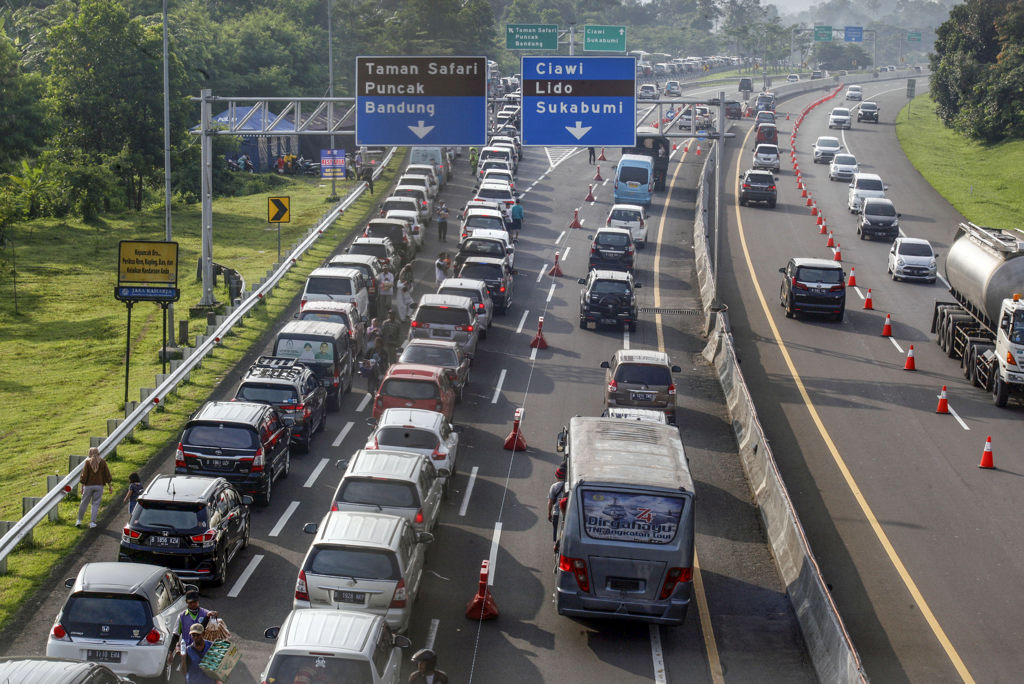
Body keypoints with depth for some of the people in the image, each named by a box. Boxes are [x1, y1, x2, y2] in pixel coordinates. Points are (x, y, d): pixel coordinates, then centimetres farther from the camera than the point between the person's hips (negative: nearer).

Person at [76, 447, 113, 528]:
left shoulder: (88, 462, -6)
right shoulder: (102, 462, 0)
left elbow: (84, 475, -8)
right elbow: (107, 474, 2)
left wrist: (82, 486, -2)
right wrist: (110, 486, 9)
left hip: (89, 485, -1)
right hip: (99, 485, 1)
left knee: (84, 503, 11)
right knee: (95, 504, 7)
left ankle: (79, 520, 17)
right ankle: (92, 522, 4)